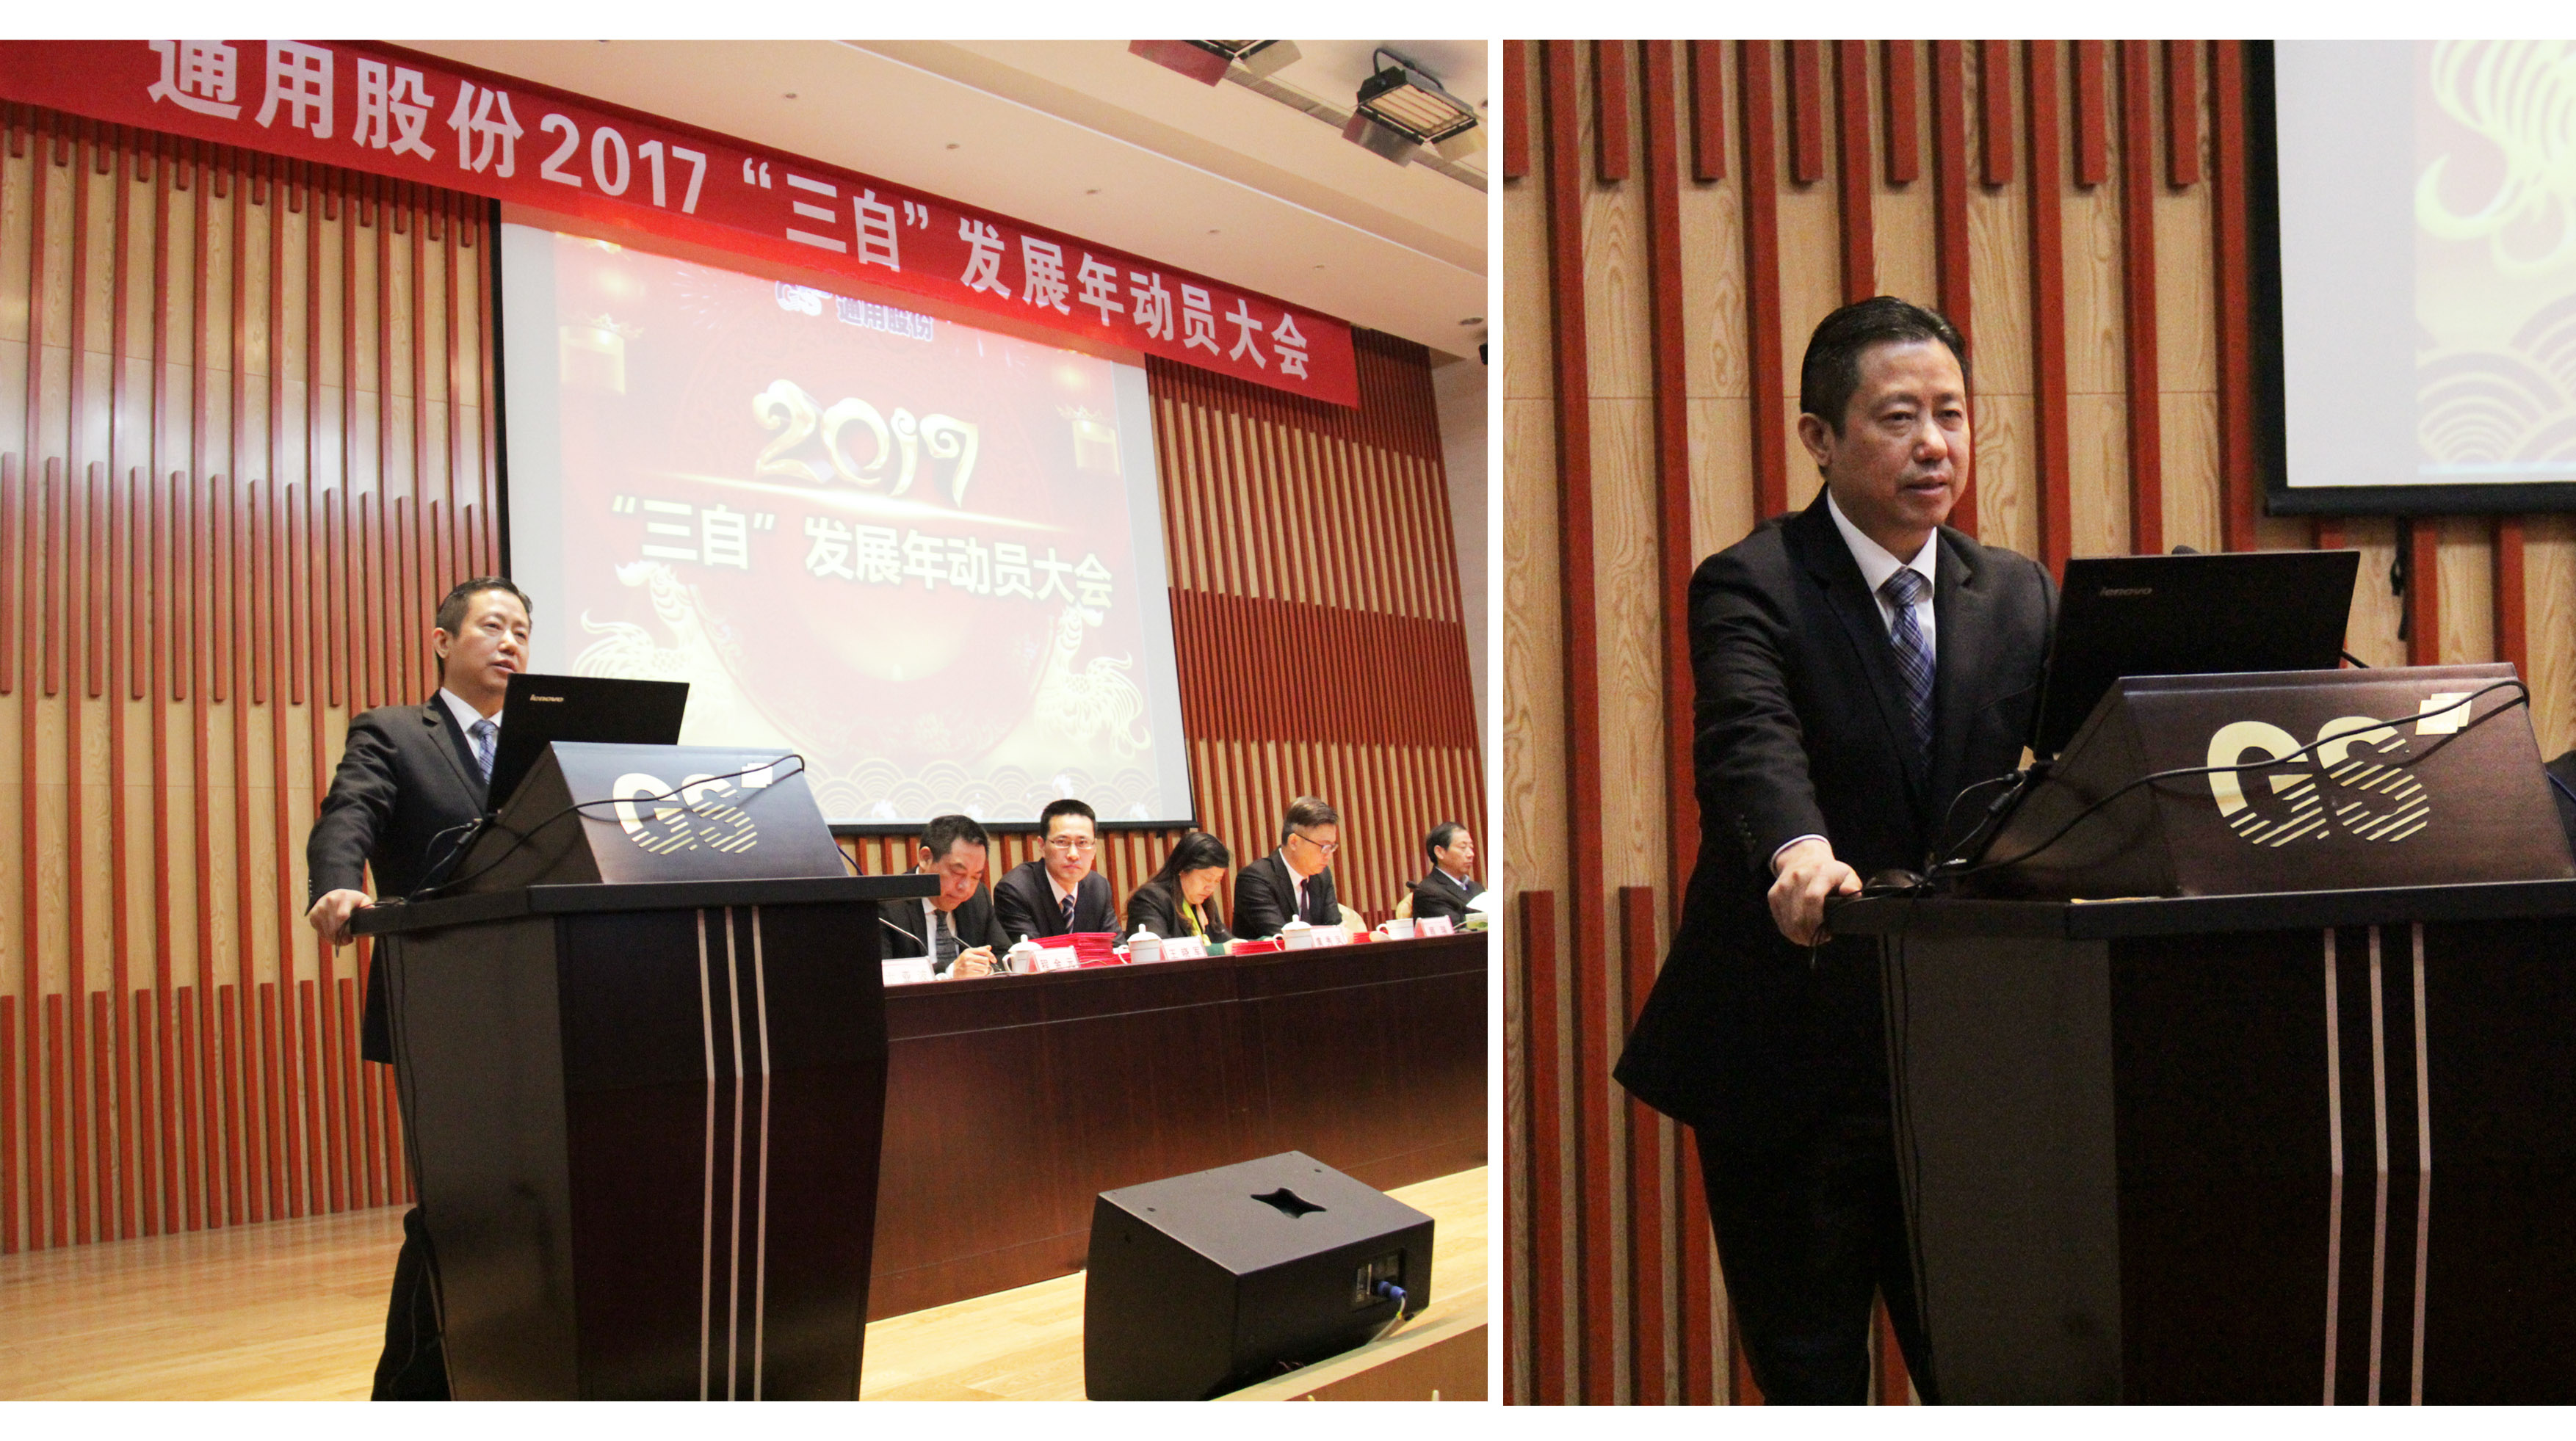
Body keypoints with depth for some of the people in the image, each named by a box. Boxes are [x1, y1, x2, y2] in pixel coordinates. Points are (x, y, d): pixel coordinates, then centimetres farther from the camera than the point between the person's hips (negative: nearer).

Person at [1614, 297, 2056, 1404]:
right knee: (1810, 1375, 10)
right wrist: (1801, 854, -49)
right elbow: (1749, 740, -28)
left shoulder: (2018, 597, 7)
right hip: (1789, 1053, -4)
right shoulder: (1749, 587, -10)